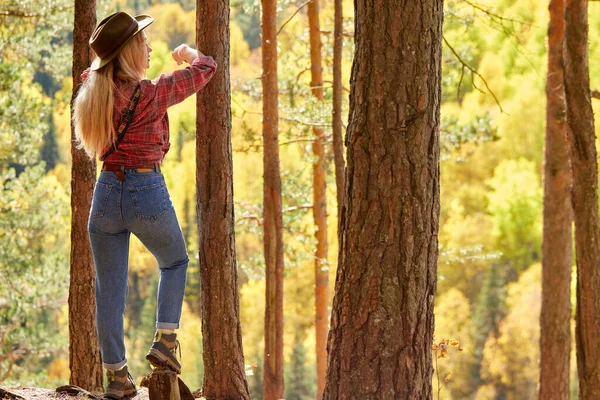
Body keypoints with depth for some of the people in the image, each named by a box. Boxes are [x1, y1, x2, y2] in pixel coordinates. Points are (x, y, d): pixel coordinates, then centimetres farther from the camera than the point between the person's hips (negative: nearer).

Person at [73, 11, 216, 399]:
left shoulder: (93, 89, 1)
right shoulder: (152, 93, -13)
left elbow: (87, 72, 27)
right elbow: (206, 68, 1)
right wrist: (190, 53, 22)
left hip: (107, 192, 4)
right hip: (148, 193, -4)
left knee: (109, 290, 9)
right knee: (175, 263, 23)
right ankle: (165, 341, 11)